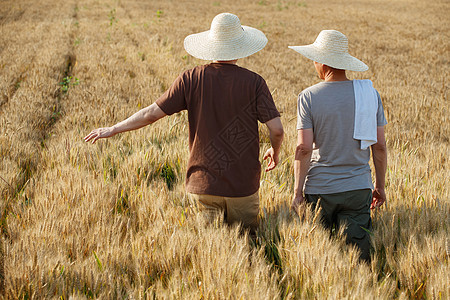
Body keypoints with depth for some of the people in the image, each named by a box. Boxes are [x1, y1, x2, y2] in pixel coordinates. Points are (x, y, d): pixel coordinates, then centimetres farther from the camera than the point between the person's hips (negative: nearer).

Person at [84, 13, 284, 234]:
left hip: (202, 183, 1)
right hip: (243, 186, -1)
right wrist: (275, 151, 14)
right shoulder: (253, 82, -5)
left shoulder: (192, 79, -3)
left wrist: (112, 130, 11)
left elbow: (152, 113, -2)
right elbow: (276, 129, -10)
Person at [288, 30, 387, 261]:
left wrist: (297, 191, -5)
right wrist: (380, 185, 13)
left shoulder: (309, 97, -6)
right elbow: (379, 146, 3)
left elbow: (304, 148, -11)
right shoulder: (370, 94, 2)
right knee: (358, 256, 3)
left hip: (319, 189, -2)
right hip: (358, 188, 2)